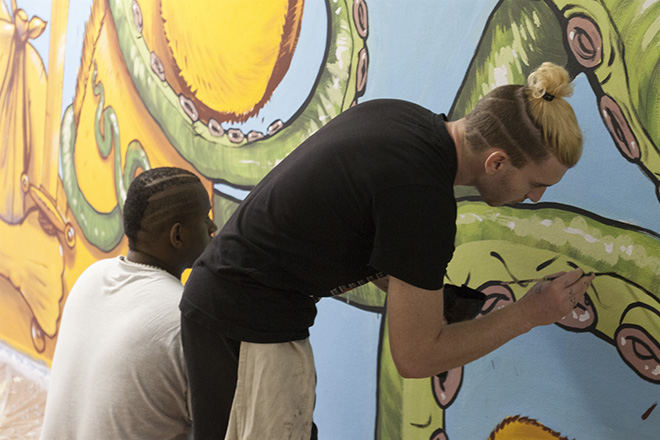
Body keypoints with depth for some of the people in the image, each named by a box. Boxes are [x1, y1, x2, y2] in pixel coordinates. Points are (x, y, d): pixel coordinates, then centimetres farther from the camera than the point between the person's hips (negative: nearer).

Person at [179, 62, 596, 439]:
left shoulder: (399, 114, -1)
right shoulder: (423, 198, -26)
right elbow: (416, 358, -16)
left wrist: (424, 291, 5)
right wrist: (528, 314, -8)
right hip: (252, 322, -9)